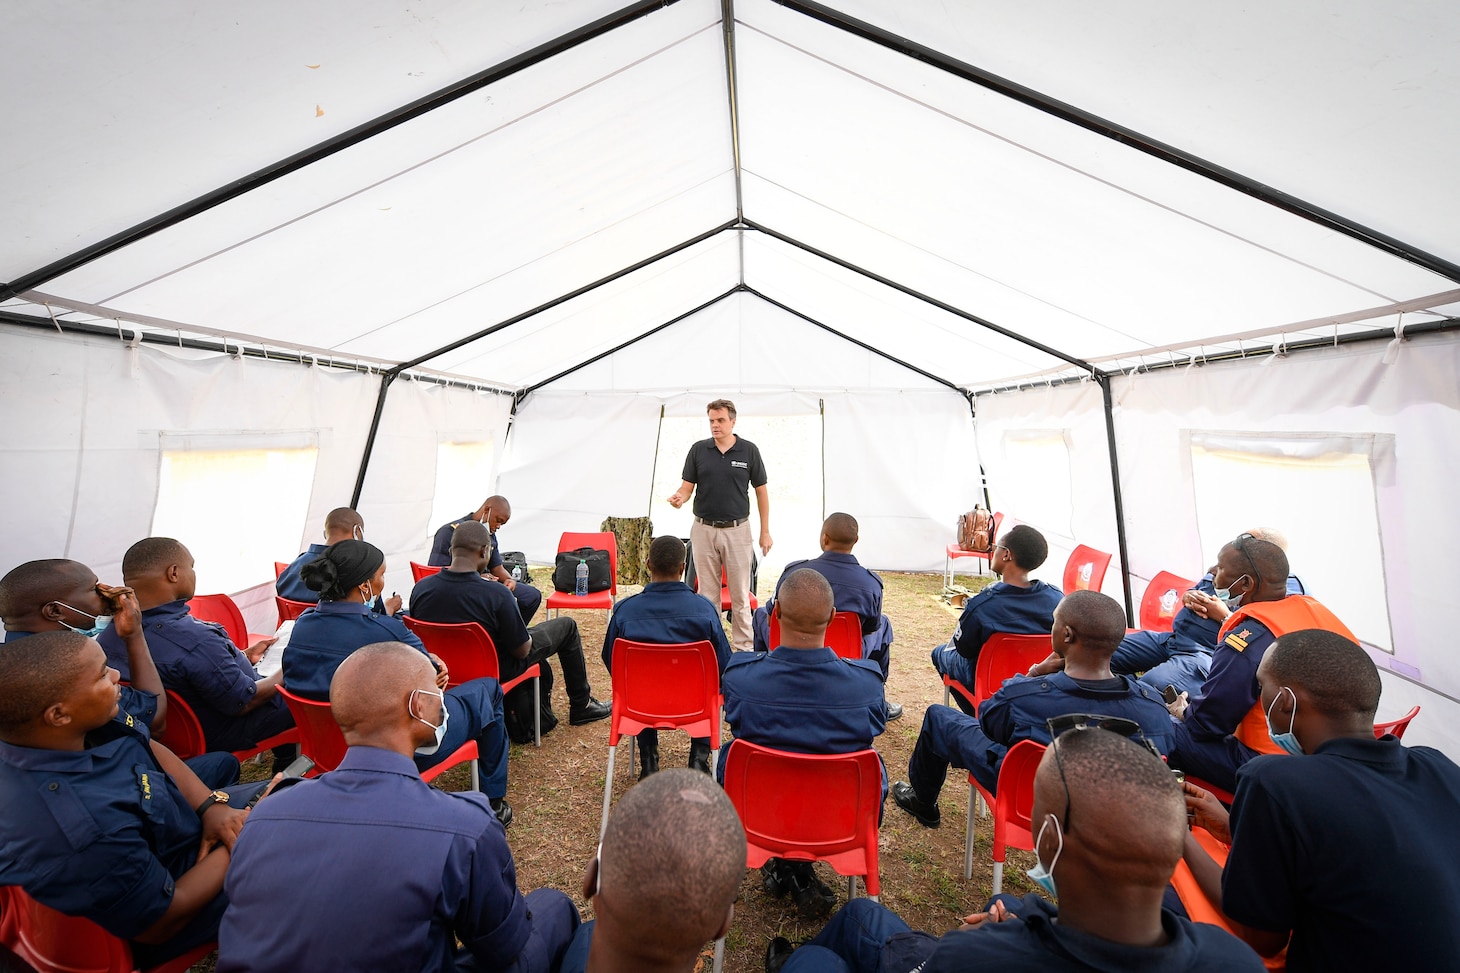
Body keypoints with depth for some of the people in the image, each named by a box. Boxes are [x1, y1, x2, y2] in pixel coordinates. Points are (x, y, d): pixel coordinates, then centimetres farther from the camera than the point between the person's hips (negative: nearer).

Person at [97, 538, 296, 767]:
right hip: (221, 735, -8)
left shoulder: (107, 637, -10)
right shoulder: (195, 640, -37)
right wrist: (283, 675, -9)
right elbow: (243, 703, -25)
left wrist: (243, 657, 10)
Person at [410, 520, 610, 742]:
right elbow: (522, 650, -20)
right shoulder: (495, 594, -31)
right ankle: (581, 706, 26)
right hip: (494, 672, -6)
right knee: (566, 626, 12)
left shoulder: (419, 589, -15)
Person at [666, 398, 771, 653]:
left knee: (740, 594, 4)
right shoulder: (698, 450, 2)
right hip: (703, 529, 2)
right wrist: (679, 498, -22)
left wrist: (765, 531, 0)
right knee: (707, 593, 10)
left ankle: (744, 648, 15)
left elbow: (761, 491, 3)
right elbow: (687, 486, 2)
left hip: (737, 529, -1)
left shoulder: (749, 450, -1)